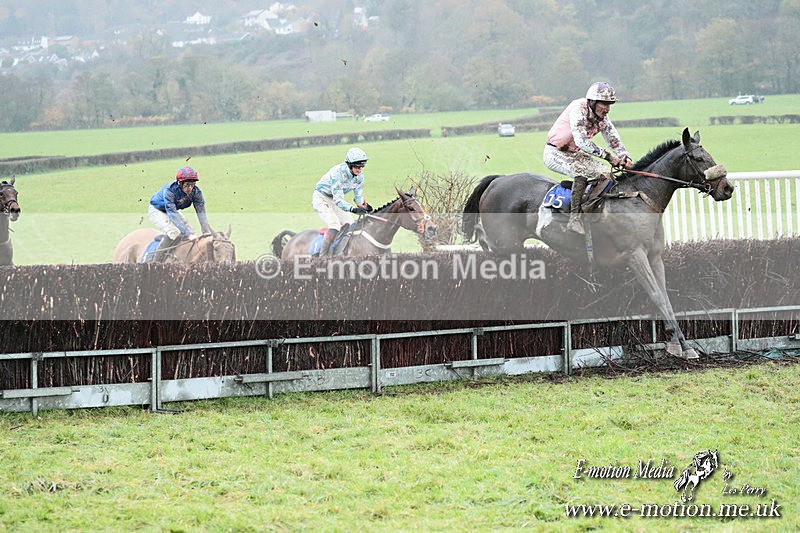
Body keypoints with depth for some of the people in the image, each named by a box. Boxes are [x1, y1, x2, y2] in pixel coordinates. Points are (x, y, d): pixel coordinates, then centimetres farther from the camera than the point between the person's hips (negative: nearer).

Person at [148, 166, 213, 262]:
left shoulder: (195, 192, -22)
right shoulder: (169, 191, -38)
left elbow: (201, 213, -25)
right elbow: (172, 214, -44)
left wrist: (208, 233, -38)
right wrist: (188, 234, -51)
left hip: (172, 210, 7)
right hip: (156, 210, -7)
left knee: (191, 234, -6)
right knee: (174, 232, -29)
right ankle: (156, 262, -23)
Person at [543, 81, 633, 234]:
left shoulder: (603, 118, 0)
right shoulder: (578, 109, -25)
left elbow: (614, 141, 1)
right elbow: (581, 141, -33)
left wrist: (625, 157, -20)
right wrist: (607, 156, -35)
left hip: (574, 153, 8)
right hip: (555, 153, -8)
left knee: (605, 173, -3)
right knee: (581, 172, -32)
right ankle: (574, 218, -32)